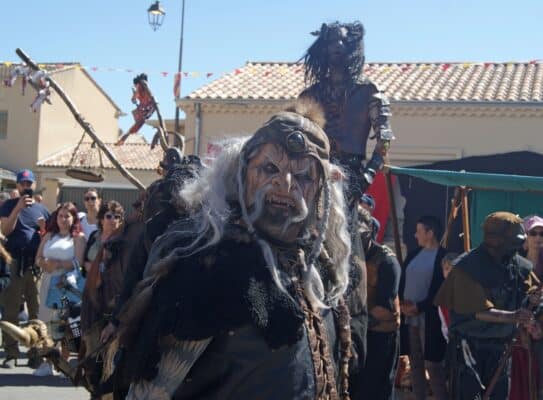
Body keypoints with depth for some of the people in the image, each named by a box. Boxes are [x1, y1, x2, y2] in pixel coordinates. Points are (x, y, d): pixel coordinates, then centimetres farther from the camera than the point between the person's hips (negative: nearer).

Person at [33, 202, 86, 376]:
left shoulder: (78, 238, 3)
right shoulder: (49, 236, 17)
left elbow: (78, 262, -8)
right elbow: (38, 259, 11)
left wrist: (58, 264, -15)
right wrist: (45, 264, -10)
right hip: (49, 282, 4)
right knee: (47, 321, 0)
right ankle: (47, 362, 6)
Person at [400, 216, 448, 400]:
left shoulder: (443, 257, -7)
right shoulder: (413, 254, 13)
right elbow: (403, 282, 14)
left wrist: (419, 307, -15)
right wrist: (402, 302, -4)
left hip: (430, 319, -6)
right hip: (409, 317, 6)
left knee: (433, 365, -5)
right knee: (415, 364, 11)